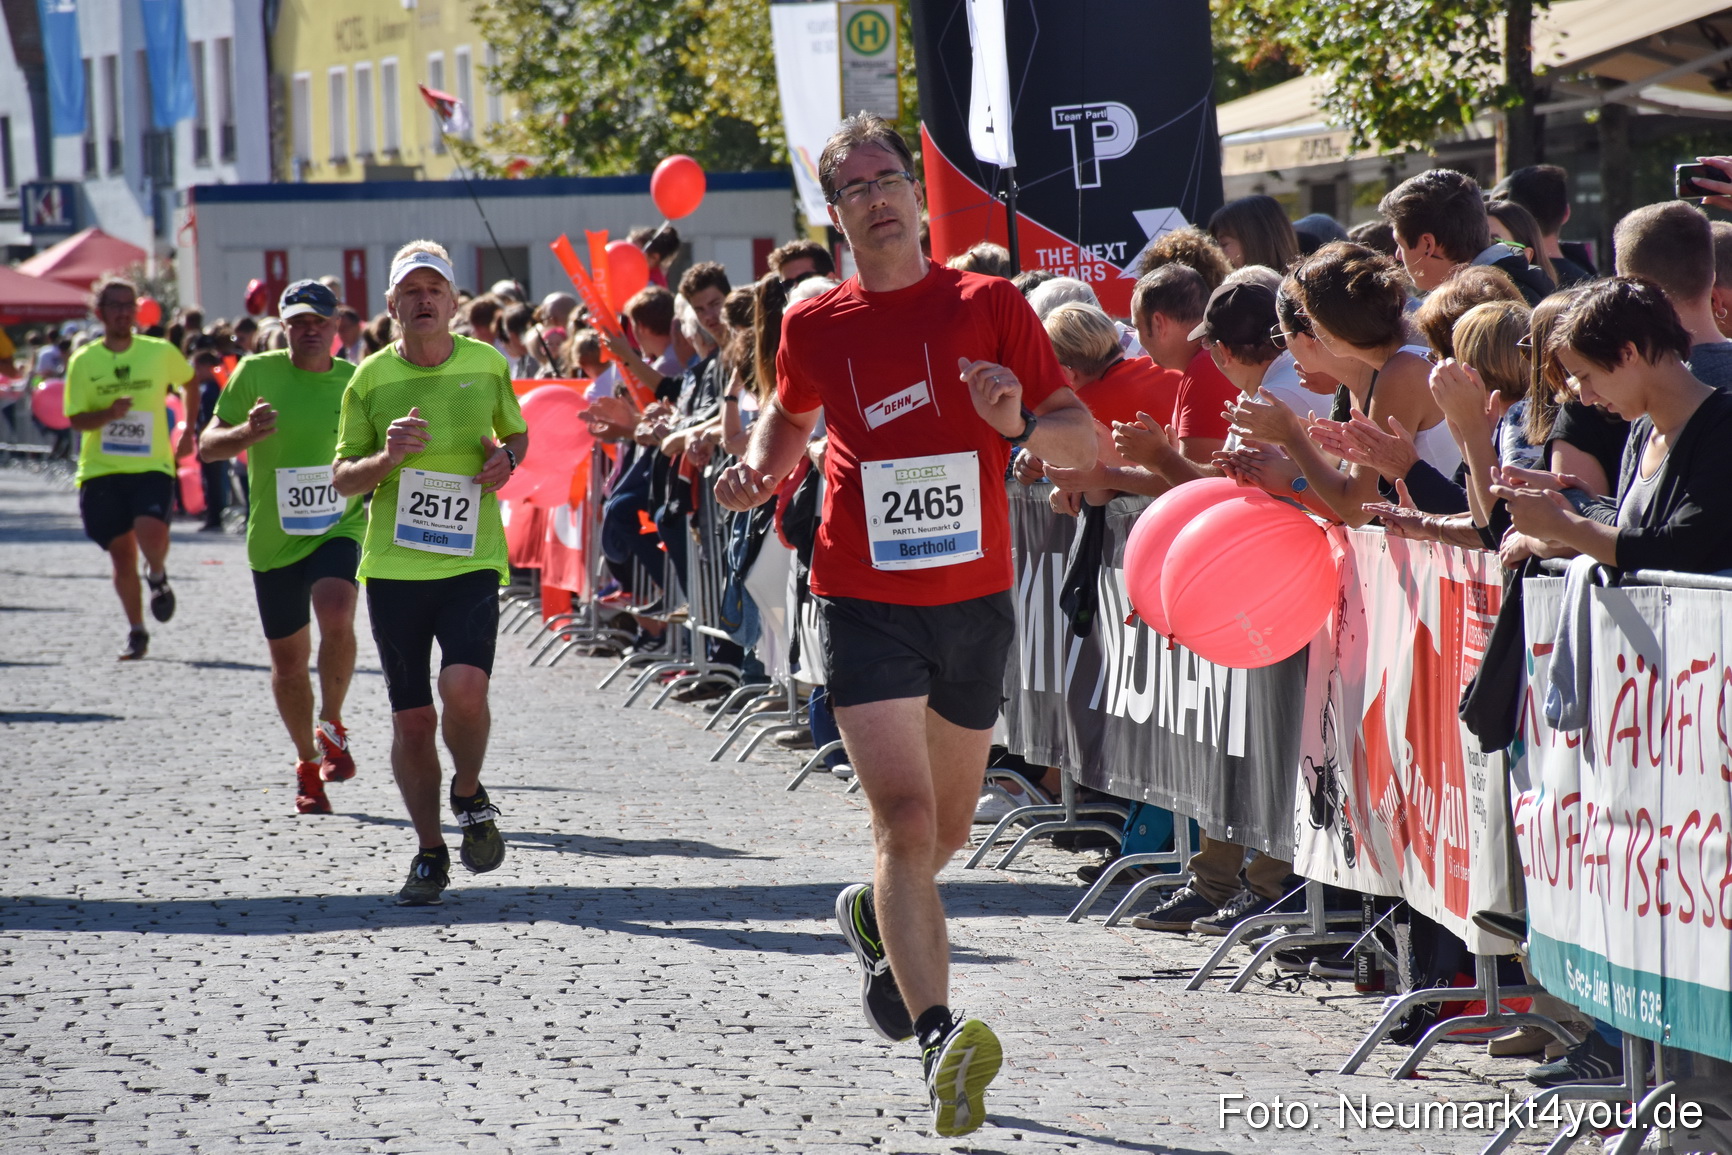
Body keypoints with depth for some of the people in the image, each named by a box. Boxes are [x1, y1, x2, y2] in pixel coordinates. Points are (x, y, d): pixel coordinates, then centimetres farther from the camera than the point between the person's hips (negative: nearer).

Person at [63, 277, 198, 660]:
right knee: (121, 552, 3)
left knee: (151, 532, -25)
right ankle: (136, 632, 20)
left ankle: (158, 577, 9)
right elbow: (76, 419, -2)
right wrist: (108, 414, -21)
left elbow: (189, 385, 19)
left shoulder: (161, 353, 0)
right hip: (101, 470, 1)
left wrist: (188, 431, 14)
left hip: (152, 466, -1)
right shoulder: (84, 362, 0)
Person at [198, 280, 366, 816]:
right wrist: (247, 433, -22)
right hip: (273, 538, 1)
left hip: (339, 528, -1)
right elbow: (207, 447, -3)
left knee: (336, 616, -29)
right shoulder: (256, 374, -3)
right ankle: (308, 765, 32)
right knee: (288, 660, 9)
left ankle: (331, 726, -6)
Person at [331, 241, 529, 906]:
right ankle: (430, 854, 20)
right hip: (393, 567, 1)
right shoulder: (371, 378, 1)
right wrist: (386, 458, -15)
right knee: (411, 719, 4)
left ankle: (469, 796, 8)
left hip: (471, 560, -1)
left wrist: (506, 458, -2)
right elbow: (342, 478, 5)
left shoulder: (487, 365, 4)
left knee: (464, 688, -22)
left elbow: (518, 433, 21)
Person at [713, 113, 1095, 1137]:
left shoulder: (990, 305, -2)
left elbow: (1084, 441, -1)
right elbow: (791, 412, 26)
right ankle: (939, 1034, -26)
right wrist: (761, 467, 5)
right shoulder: (815, 328, 3)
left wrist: (1022, 425, -22)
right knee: (905, 814, -18)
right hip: (868, 604, -2)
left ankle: (878, 915, 51)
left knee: (947, 828, 18)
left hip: (977, 601, 2)